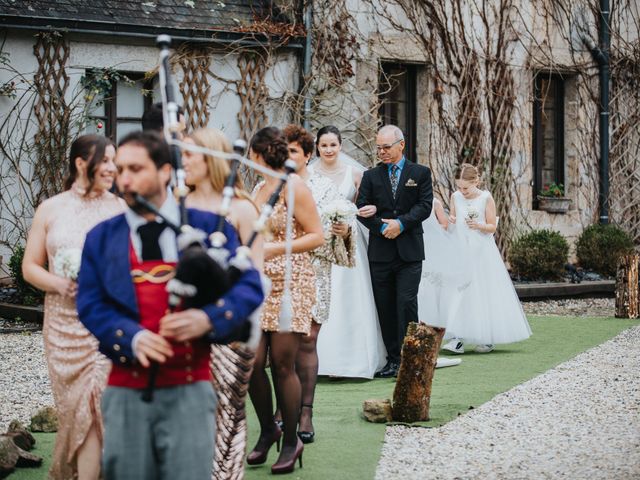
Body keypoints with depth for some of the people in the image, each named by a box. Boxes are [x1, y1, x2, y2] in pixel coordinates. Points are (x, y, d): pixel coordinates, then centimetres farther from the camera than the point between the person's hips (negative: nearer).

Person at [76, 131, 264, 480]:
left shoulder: (208, 226, 4)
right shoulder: (101, 238, 10)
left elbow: (249, 286, -1)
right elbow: (90, 306, 2)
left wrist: (209, 318, -20)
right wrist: (131, 336, -17)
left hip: (189, 389, -2)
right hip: (125, 392, 2)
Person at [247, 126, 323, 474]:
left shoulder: (293, 187, -7)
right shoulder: (259, 188, 15)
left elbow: (317, 236, -10)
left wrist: (276, 249, -18)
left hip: (289, 284, -6)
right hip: (257, 283, 6)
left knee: (282, 364, -4)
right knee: (252, 361, -1)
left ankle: (291, 440, 9)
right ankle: (267, 430, 19)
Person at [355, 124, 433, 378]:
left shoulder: (420, 173, 6)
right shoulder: (371, 176, 11)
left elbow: (425, 206, -2)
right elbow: (362, 209, 4)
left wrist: (401, 223, -13)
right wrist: (382, 228, -9)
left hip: (409, 251, -3)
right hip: (380, 252, 3)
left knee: (407, 302, -10)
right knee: (385, 307, 4)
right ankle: (392, 359, 9)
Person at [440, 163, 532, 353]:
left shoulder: (486, 198, -7)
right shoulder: (455, 197, 3)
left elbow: (492, 227, -3)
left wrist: (478, 225, -22)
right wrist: (451, 221, -9)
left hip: (482, 252, -3)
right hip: (461, 250, 3)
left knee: (485, 292, 0)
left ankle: (488, 339, 9)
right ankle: (458, 338, -9)